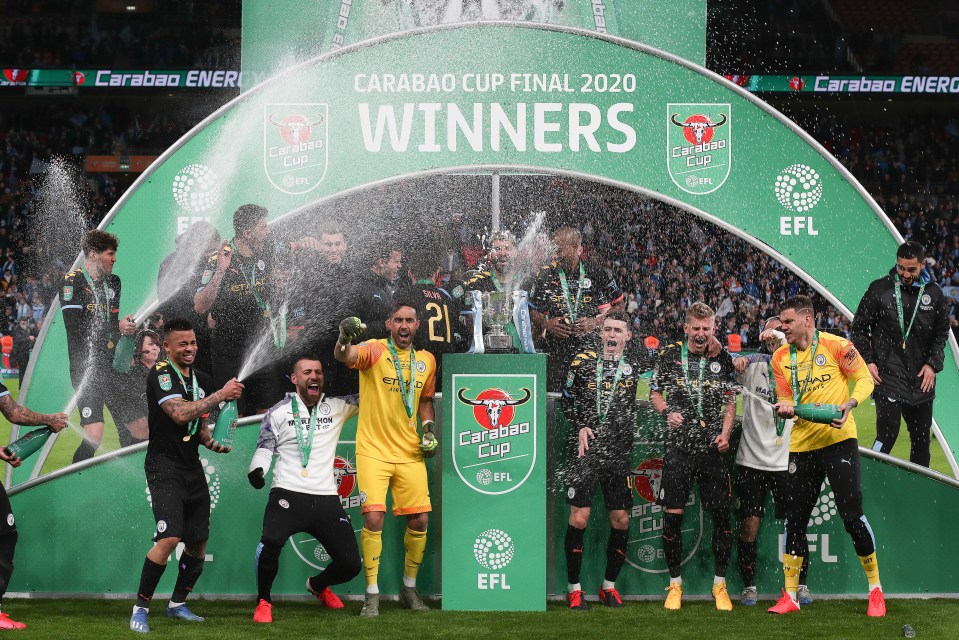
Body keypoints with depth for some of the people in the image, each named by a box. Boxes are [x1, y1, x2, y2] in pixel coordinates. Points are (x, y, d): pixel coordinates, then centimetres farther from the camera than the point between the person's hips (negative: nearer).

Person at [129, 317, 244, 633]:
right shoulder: (160, 374, -12)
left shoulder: (201, 379, 13)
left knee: (198, 542, 10)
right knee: (170, 538, -21)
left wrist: (212, 442, 2)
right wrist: (221, 395, -24)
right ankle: (140, 608, -10)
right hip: (164, 468, -8)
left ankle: (177, 604, 29)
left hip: (193, 468, 8)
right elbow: (180, 414, -27)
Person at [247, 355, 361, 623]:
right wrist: (257, 470, -14)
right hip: (288, 494, -3)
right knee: (271, 541, -33)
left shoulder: (336, 407, 10)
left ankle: (318, 586, 38)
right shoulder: (278, 412, 6)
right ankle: (263, 601, -7)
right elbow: (264, 449, 6)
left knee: (350, 563, 1)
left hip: (326, 500, 3)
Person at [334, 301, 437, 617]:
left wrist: (428, 429, 7)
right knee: (373, 518, -14)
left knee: (419, 520, 4)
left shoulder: (426, 360, 9)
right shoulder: (375, 351, -7)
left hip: (410, 453, 5)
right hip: (373, 450, -5)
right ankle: (372, 595, -2)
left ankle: (409, 589, 24)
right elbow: (344, 356, -28)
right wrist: (344, 338, -50)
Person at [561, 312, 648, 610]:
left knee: (621, 520, 2)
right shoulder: (583, 361, 8)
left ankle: (609, 586, 18)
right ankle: (573, 588, 3)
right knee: (578, 518, -7)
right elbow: (568, 399, 17)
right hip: (587, 450, -1)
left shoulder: (637, 364, 7)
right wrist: (580, 427, 5)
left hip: (620, 453, 1)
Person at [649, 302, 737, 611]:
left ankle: (720, 585, 11)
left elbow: (730, 401, 12)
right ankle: (675, 584, 11)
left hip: (713, 448, 1)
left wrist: (725, 433, -2)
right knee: (672, 514, -3)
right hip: (678, 446, -1)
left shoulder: (722, 359, 7)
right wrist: (667, 412, -6)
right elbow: (654, 391, 13)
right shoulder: (669, 355, 3)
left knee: (721, 514, -2)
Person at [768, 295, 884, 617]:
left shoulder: (835, 345, -7)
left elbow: (864, 379, -3)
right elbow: (785, 398, 10)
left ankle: (876, 590, 7)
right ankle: (789, 596, 12)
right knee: (795, 519, 4)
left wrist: (849, 403, -21)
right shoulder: (780, 357, 7)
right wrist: (785, 407, -14)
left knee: (852, 515, -8)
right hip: (802, 444, 5)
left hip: (838, 440, -5)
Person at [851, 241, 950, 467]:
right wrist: (867, 361, -4)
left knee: (921, 438, 10)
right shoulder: (880, 289, -4)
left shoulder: (934, 293, 4)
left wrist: (933, 364, 1)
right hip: (888, 377, -4)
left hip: (922, 380, 4)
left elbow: (941, 333, 14)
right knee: (887, 434, -14)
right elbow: (860, 327, 4)